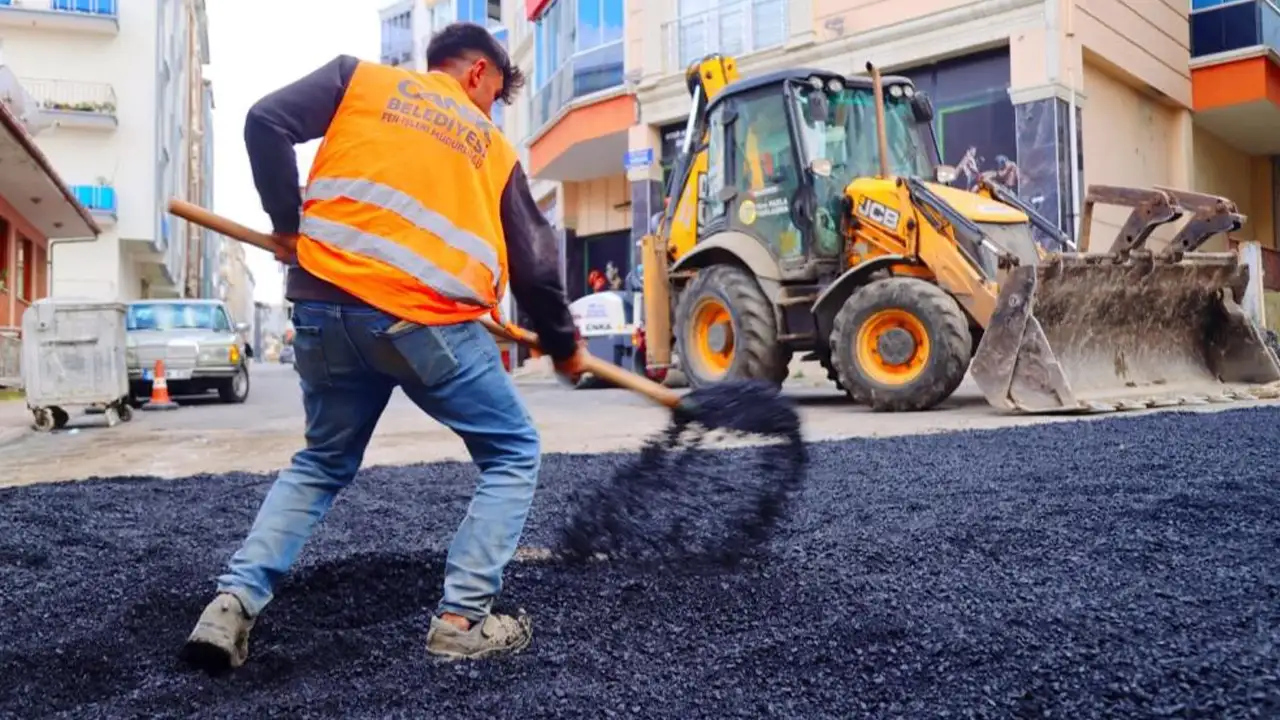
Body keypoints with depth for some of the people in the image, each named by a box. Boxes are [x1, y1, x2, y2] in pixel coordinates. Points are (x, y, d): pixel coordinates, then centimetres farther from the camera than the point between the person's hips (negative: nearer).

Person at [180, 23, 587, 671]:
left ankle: (235, 601, 14)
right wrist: (563, 345, 32)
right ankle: (461, 618, 9)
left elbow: (266, 122, 5)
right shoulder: (493, 146, 18)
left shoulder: (360, 78, 19)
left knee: (323, 462, 25)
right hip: (428, 317, -3)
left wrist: (288, 222, 15)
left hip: (323, 304, 3)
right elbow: (534, 265, 18)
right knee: (512, 455, 16)